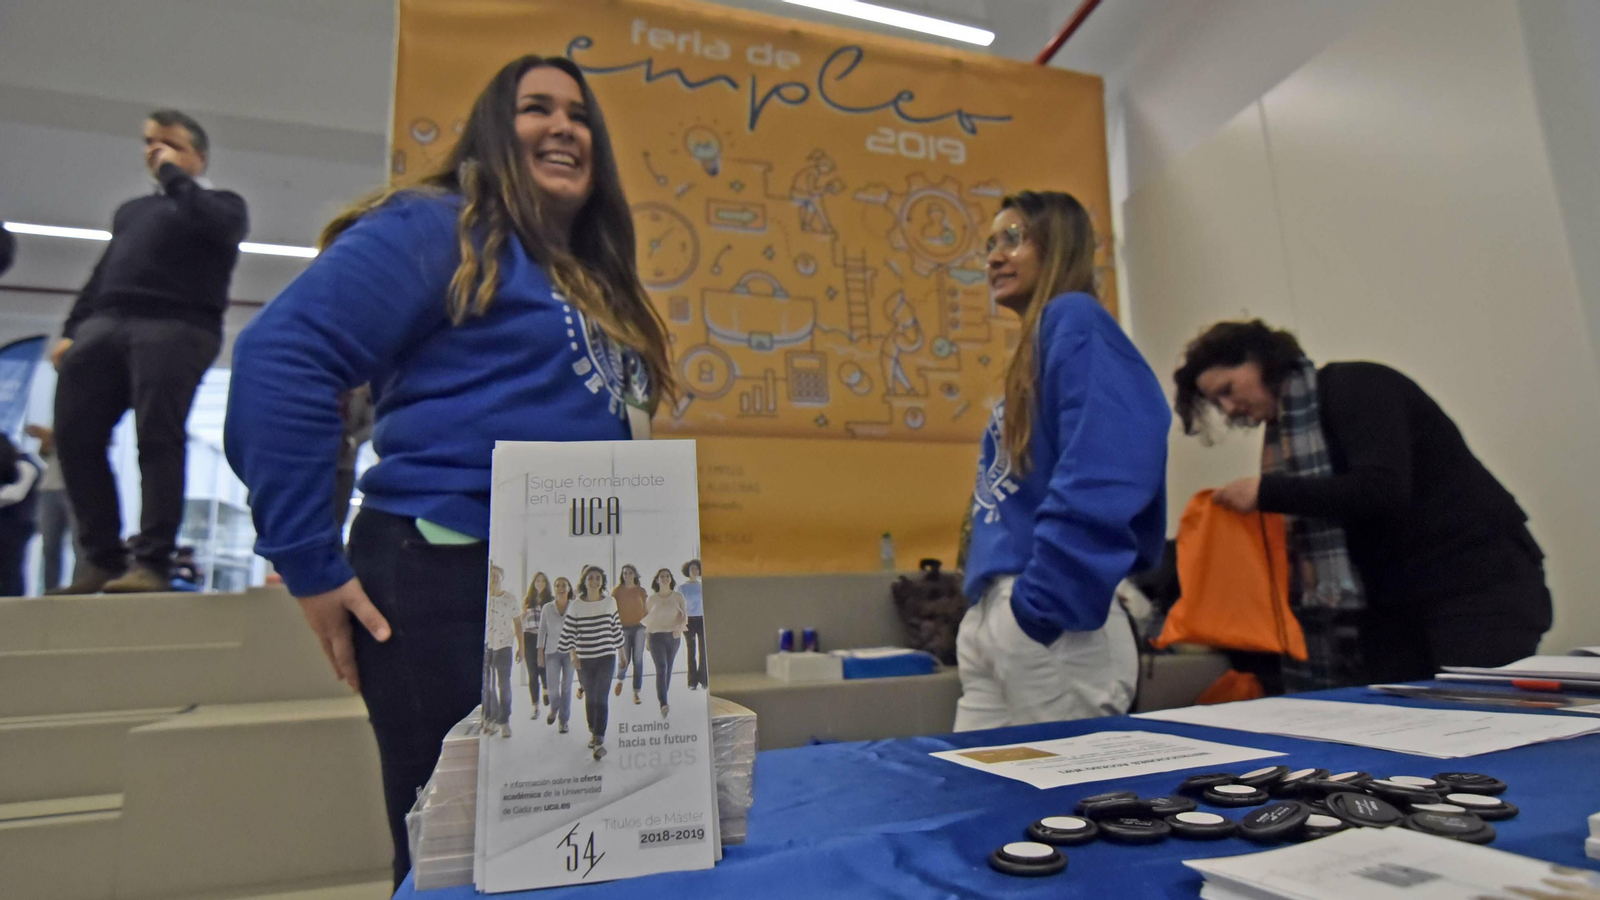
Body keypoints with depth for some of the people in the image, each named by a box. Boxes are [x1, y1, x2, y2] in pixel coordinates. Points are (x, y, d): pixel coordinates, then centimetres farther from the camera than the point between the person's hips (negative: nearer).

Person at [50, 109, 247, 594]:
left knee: (158, 438, -15)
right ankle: (102, 555, 0)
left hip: (176, 326, -6)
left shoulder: (221, 202, 16)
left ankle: (152, 561, -16)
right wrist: (72, 330, 16)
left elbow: (219, 227, -10)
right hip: (105, 323, 6)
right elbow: (102, 274, 29)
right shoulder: (131, 210, 33)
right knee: (74, 433, -6)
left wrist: (174, 176, 4)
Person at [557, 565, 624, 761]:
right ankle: (593, 732, 30)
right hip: (584, 659, 1)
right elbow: (569, 632, -2)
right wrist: (573, 655, -7)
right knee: (590, 697, 12)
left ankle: (599, 740, -11)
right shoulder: (576, 606, -2)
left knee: (602, 698, -9)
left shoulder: (610, 603, 1)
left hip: (606, 657, -1)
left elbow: (616, 628, 9)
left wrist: (620, 651, 13)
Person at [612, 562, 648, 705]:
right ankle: (620, 680, 31)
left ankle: (636, 693, 8)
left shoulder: (641, 591, 6)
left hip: (639, 628, 1)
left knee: (638, 660, 0)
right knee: (624, 659, -3)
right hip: (623, 628, -1)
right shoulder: (617, 591, 2)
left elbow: (646, 610, 9)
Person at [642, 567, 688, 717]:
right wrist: (647, 638, 8)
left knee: (668, 668, 11)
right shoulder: (652, 599, 3)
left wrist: (680, 626, -22)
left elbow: (684, 615, -3)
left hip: (674, 636, 2)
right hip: (656, 637, -2)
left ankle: (662, 697, 29)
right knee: (661, 669, -15)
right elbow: (647, 617, 12)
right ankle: (663, 704, -24)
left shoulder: (678, 597, 2)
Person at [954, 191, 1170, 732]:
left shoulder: (1076, 322, -6)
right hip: (989, 618, 9)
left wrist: (1045, 603, -21)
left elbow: (1099, 479, -21)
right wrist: (985, 608, 16)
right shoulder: (1035, 345, 21)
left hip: (1052, 625, -9)